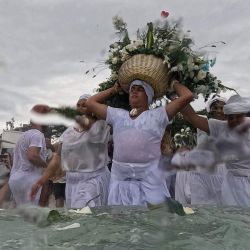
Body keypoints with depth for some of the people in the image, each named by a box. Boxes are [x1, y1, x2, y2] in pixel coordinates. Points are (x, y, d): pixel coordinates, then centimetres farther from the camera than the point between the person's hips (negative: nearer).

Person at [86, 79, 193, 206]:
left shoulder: (157, 115, 5)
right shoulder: (118, 115, 16)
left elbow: (187, 96, -1)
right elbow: (90, 103, 24)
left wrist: (174, 83, 17)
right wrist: (113, 90, 28)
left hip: (148, 182, -3)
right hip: (120, 181, 4)